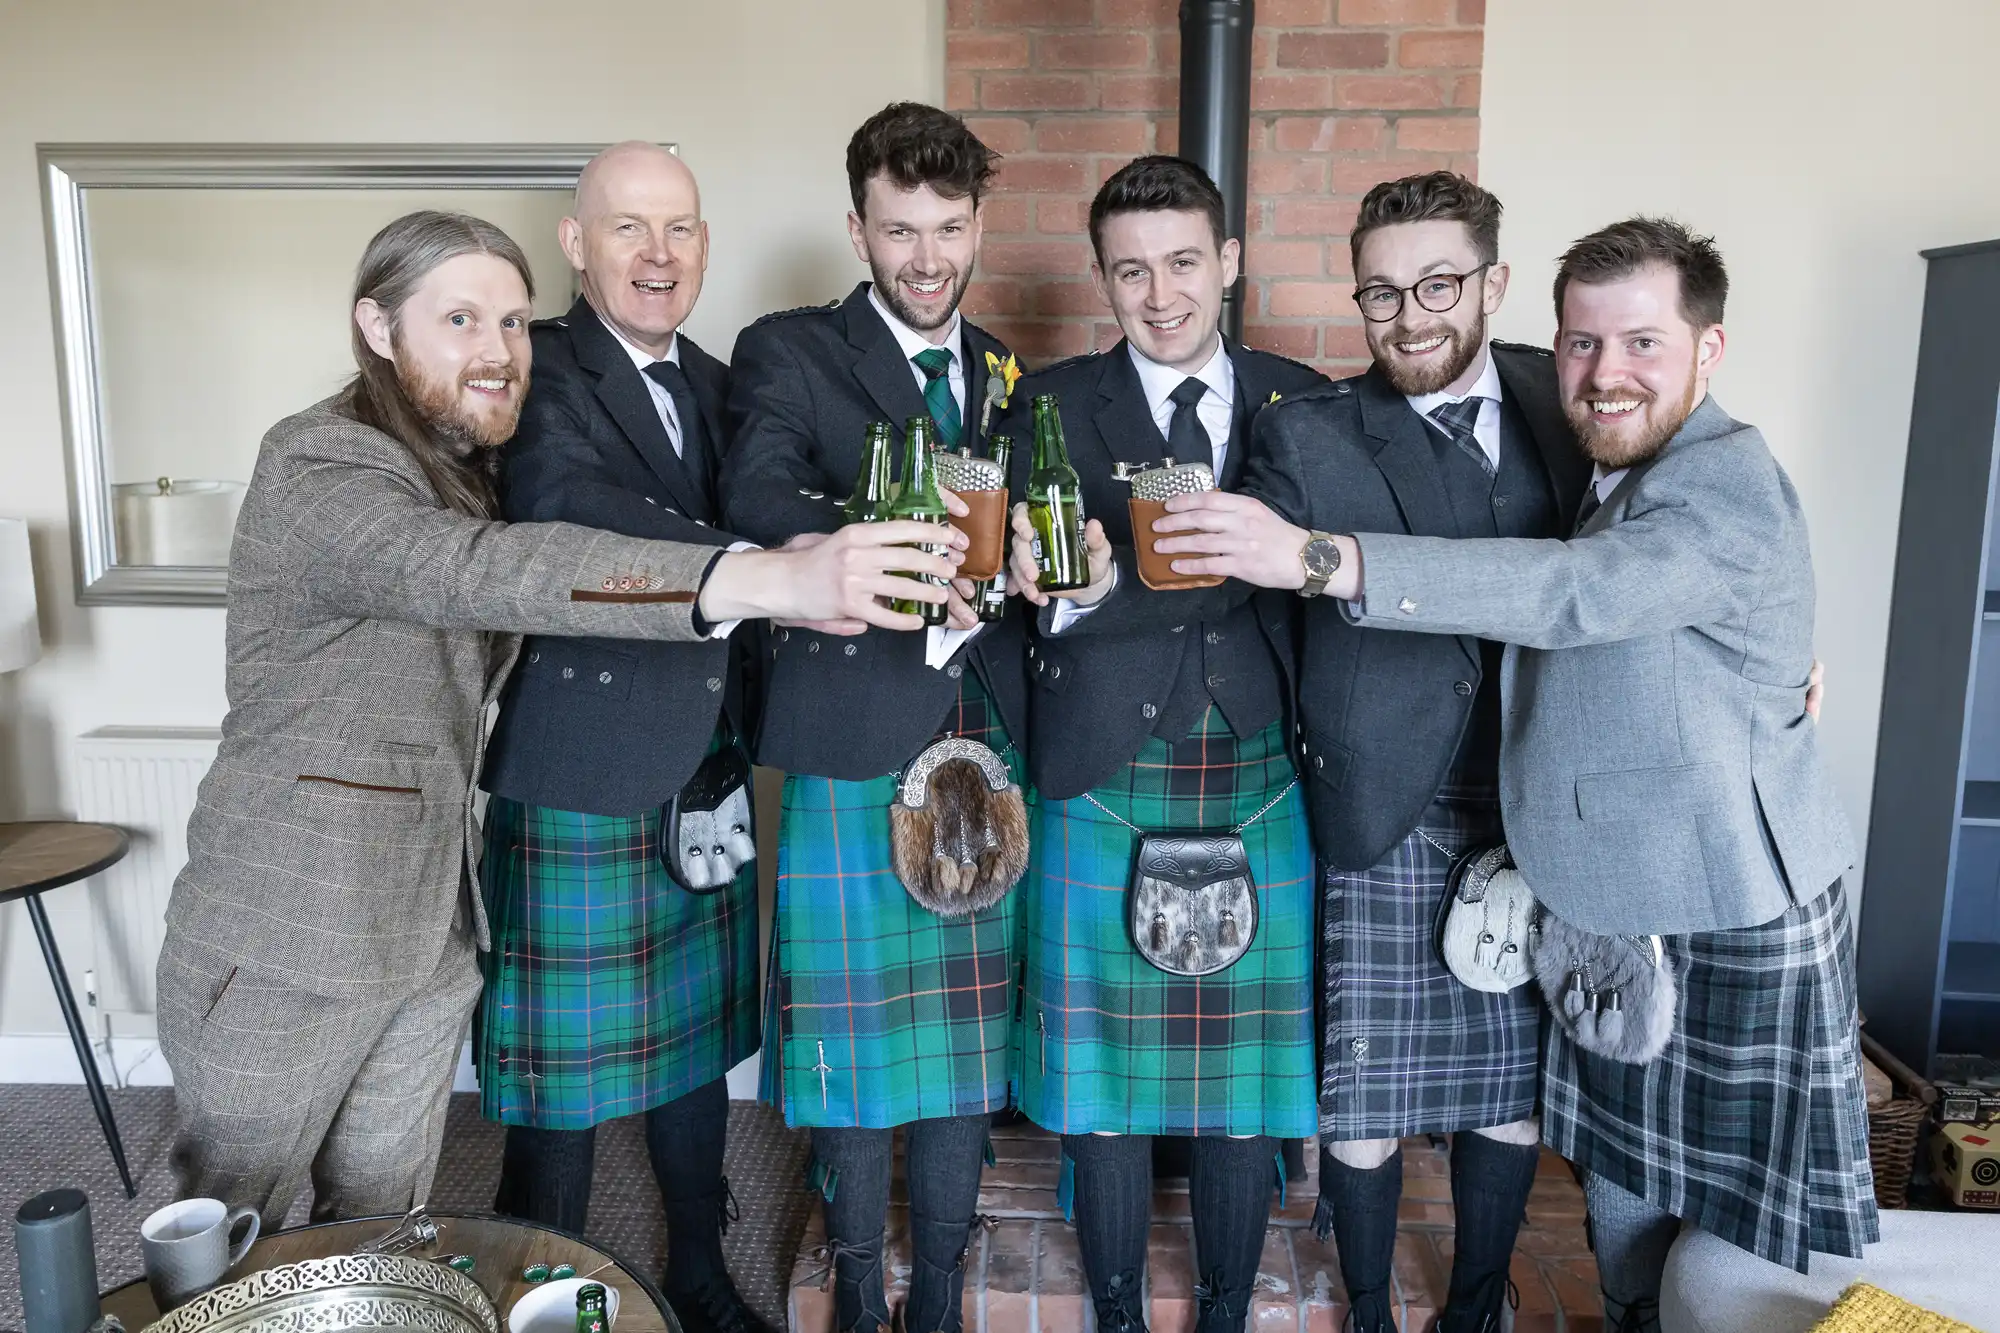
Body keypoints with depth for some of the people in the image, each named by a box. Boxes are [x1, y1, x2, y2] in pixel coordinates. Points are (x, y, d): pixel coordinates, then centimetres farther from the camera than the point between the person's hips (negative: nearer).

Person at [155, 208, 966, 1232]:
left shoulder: (465, 474, 9)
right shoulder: (318, 466, -19)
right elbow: (482, 571, -38)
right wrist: (775, 580, -50)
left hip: (430, 935, 7)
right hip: (285, 948, -7)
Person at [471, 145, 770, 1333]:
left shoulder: (718, 386, 11)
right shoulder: (540, 370, -10)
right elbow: (567, 510, -30)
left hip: (702, 778, 6)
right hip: (573, 790, -6)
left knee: (696, 1045, 19)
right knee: (566, 1071, 7)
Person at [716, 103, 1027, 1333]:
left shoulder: (1004, 372, 16)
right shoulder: (789, 354, 0)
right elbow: (759, 497, -19)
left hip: (987, 747, 4)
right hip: (853, 749, -4)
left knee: (971, 1036, 13)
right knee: (853, 1036, 6)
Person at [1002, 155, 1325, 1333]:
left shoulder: (1304, 403, 7)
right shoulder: (1052, 406, 3)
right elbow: (1034, 594, -6)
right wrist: (1059, 582, -27)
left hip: (1260, 784, 1)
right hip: (1104, 785, -1)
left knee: (1248, 1079, 12)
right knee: (1105, 1080, 9)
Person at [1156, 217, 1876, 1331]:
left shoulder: (1729, 484, -20)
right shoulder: (1610, 478, 8)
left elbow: (1573, 594, -35)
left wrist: (1319, 559, -41)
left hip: (1736, 915, -7)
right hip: (1608, 899, 8)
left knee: (1749, 1211, 7)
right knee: (1619, 1162, 20)